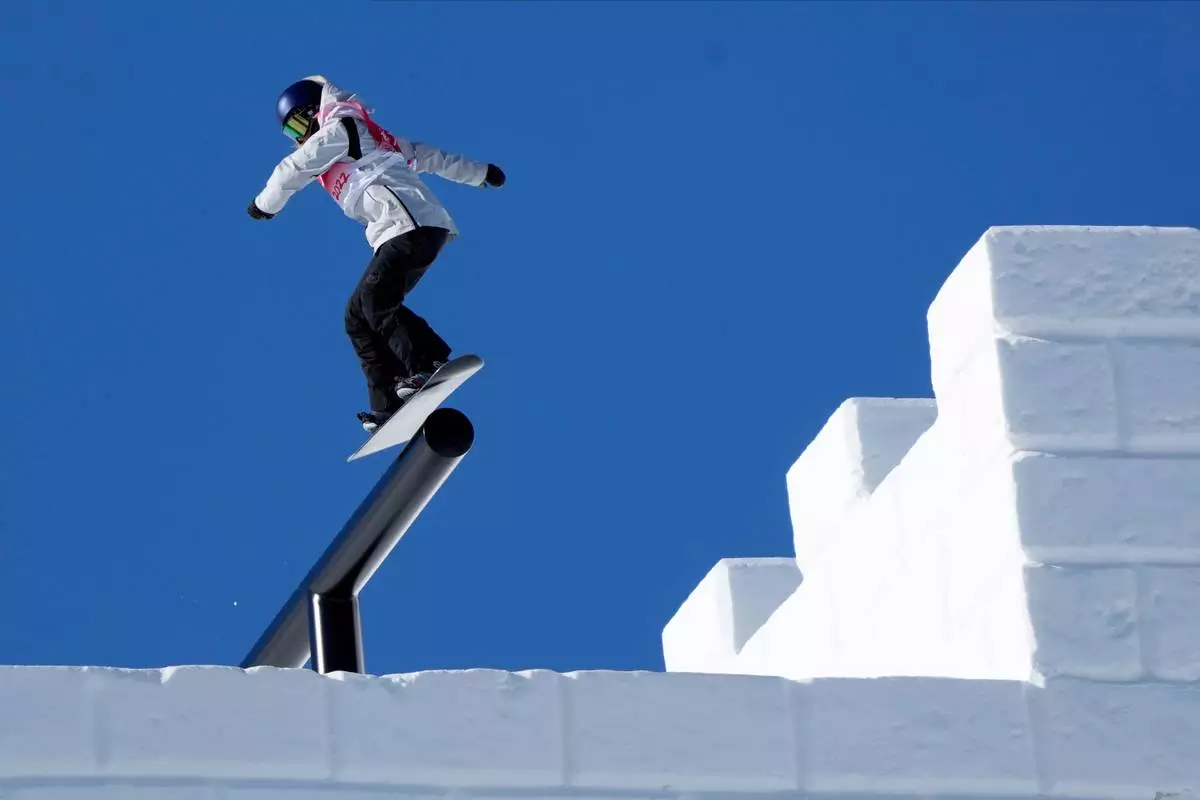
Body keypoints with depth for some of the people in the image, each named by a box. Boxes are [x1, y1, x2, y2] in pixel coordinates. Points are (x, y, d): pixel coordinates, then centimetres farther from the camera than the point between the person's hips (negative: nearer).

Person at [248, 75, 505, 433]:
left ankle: (430, 366, -39)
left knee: (376, 301, -26)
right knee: (358, 316, 3)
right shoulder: (367, 137, 31)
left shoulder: (340, 129, 4)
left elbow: (292, 170, 7)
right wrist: (479, 173, 45)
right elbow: (426, 155, 38)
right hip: (408, 230, 10)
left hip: (410, 225, -10)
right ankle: (389, 407, -6)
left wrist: (263, 204, 24)